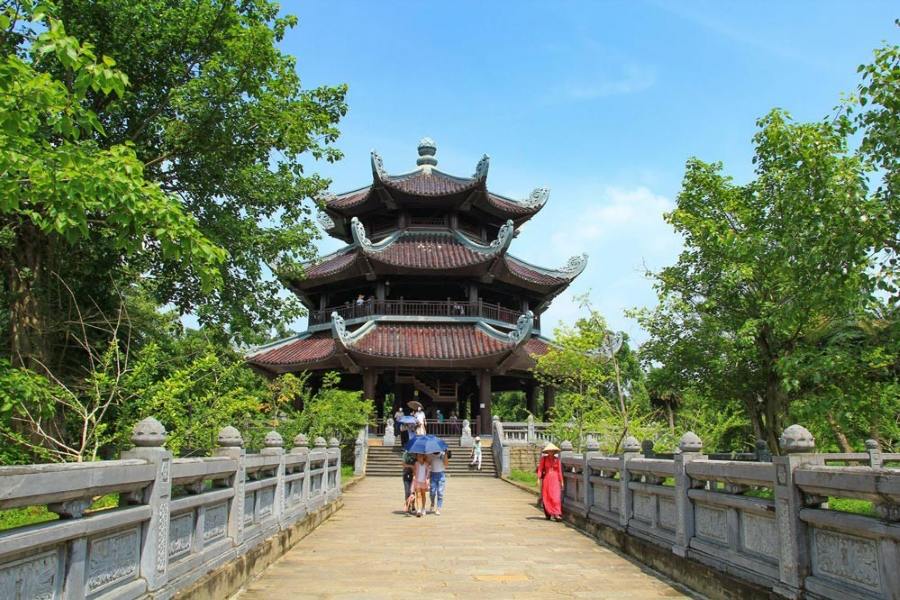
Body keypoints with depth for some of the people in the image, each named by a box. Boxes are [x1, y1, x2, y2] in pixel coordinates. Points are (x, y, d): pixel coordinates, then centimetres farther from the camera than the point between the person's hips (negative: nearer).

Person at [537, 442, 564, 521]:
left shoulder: (557, 459, 4)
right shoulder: (544, 458, 0)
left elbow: (559, 471, 7)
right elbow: (540, 469, -3)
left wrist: (561, 481, 7)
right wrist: (539, 479, -11)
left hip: (555, 479, 0)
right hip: (546, 479, 0)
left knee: (556, 497, -11)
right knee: (546, 497, 5)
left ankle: (557, 514, -15)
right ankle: (548, 514, 19)